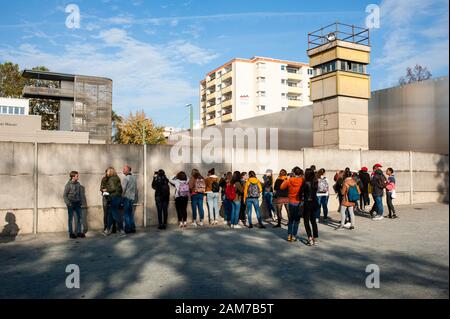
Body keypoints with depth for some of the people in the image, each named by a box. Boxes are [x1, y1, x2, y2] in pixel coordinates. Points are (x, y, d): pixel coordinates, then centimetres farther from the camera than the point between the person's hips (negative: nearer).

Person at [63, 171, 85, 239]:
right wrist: (68, 203, -14)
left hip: (77, 203, 5)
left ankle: (79, 232, 12)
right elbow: (64, 195, -6)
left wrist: (80, 202, 6)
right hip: (71, 204, -5)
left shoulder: (78, 184, 5)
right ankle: (71, 233, 9)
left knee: (79, 218, 3)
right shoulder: (68, 185, -9)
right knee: (71, 219, 3)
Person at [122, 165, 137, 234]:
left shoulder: (125, 178, -11)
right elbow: (136, 188, 15)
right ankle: (133, 228, 11)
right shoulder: (134, 177, 11)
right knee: (131, 213, 12)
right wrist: (136, 197, 20)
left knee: (126, 214, -2)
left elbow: (123, 189, -14)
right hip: (132, 197, 7)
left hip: (126, 197, -7)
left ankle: (128, 229, -2)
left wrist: (120, 197, -8)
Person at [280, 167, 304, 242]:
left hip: (291, 203, 2)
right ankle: (294, 236, 8)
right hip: (299, 203, -1)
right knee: (296, 220, 8)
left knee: (290, 219, 16)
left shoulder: (289, 180, -7)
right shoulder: (302, 181, -12)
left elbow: (281, 187, 3)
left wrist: (286, 180, 14)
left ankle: (289, 235, 14)